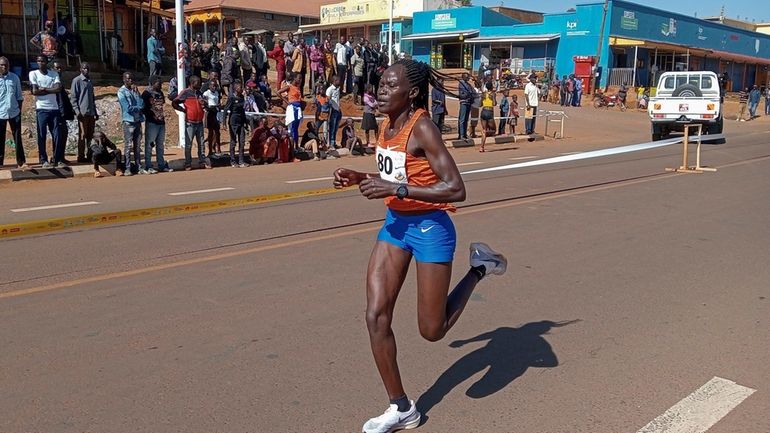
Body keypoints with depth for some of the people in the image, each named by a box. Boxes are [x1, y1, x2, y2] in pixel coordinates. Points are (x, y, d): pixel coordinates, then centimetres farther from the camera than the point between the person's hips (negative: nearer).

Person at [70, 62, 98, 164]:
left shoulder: (90, 81, 18)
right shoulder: (77, 80, -3)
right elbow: (73, 97, -7)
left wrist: (95, 112, 19)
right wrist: (77, 111, -16)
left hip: (91, 112, 7)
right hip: (82, 112, -7)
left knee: (90, 135, 8)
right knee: (82, 135, -5)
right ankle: (81, 156, -1)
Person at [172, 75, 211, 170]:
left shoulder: (199, 93, 13)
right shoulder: (185, 92, -7)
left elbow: (203, 104, 25)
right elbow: (174, 103, -9)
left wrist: (204, 104, 3)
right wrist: (184, 110, -10)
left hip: (199, 122, 6)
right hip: (190, 123, -6)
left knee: (201, 143, 8)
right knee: (188, 144, -1)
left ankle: (202, 162, 14)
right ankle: (188, 164, 4)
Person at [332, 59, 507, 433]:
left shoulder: (422, 127, -20)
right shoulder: (387, 124, 4)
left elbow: (456, 189, -26)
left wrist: (396, 189, -29)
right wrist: (359, 178, 2)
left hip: (430, 228, -7)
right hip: (395, 224, 8)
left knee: (432, 330, 4)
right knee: (376, 316, 1)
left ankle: (479, 268, 26)